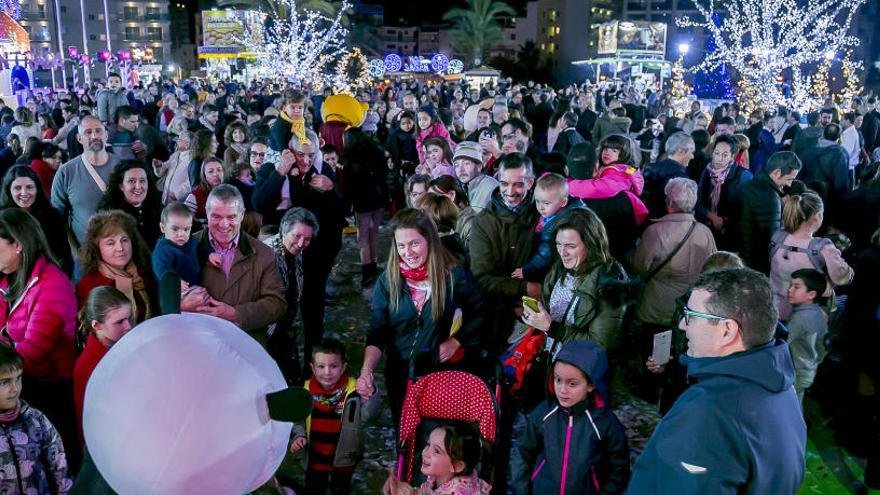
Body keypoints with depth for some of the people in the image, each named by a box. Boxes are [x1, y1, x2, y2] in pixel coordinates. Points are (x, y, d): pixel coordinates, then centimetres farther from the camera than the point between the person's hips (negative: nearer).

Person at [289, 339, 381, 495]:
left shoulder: (353, 390, -23)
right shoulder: (307, 390, -12)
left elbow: (368, 414, -36)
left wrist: (370, 393, -51)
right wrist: (299, 436, -10)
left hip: (343, 457, -2)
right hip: (316, 457, 2)